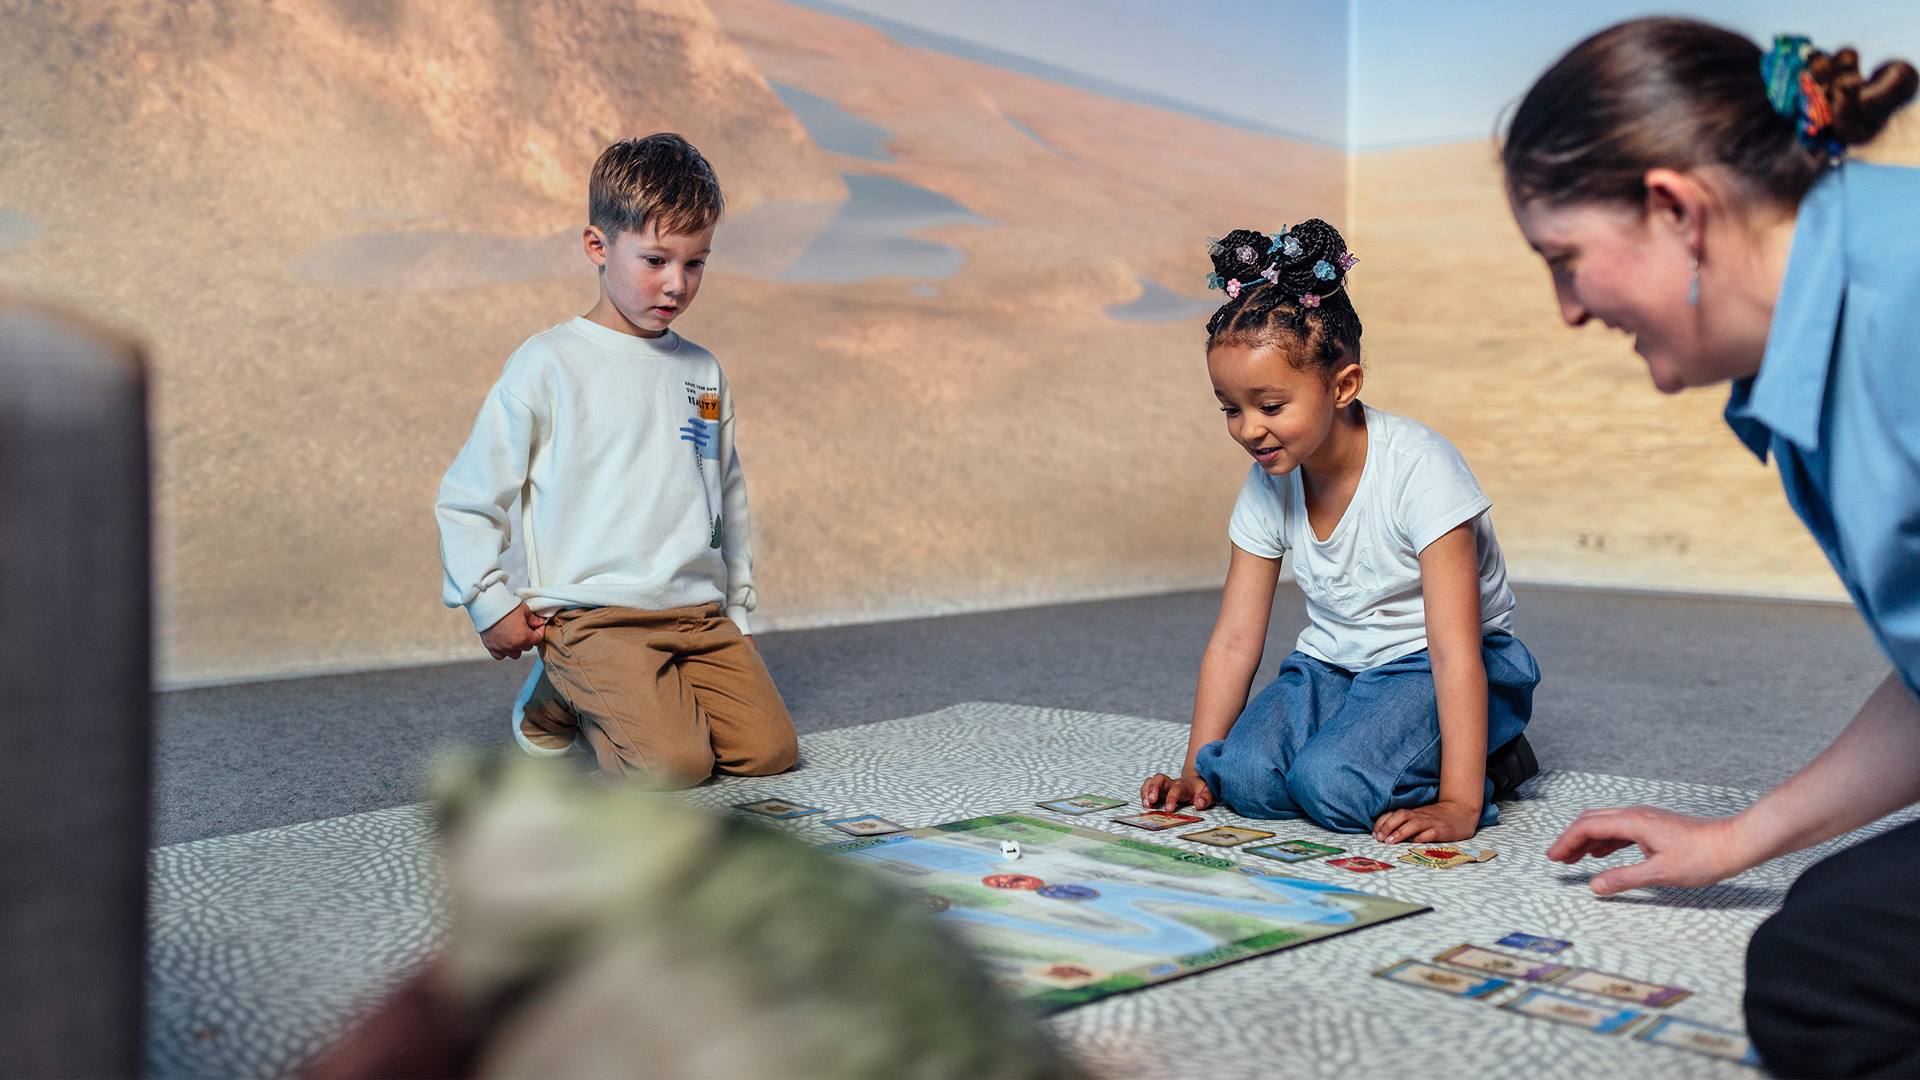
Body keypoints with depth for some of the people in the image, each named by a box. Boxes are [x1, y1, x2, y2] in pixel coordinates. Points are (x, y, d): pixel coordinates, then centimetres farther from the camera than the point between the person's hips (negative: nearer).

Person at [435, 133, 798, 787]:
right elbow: (464, 500, 1)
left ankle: (654, 699, 13)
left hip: (700, 614, 5)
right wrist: (490, 604, -4)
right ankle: (560, 700, 7)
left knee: (770, 750, -11)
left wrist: (737, 606, 19)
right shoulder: (547, 365, -4)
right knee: (673, 764, -22)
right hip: (592, 617, -5)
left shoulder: (703, 372, 12)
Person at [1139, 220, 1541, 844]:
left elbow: (1454, 651, -27)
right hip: (1331, 665, 5)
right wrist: (1197, 773, -7)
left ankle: (1488, 761, -4)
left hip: (1427, 667, -5)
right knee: (1247, 777, -23)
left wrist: (1460, 805, -31)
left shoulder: (1418, 469, -24)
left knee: (1335, 785, -31)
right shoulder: (1268, 485, -5)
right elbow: (1233, 640, -2)